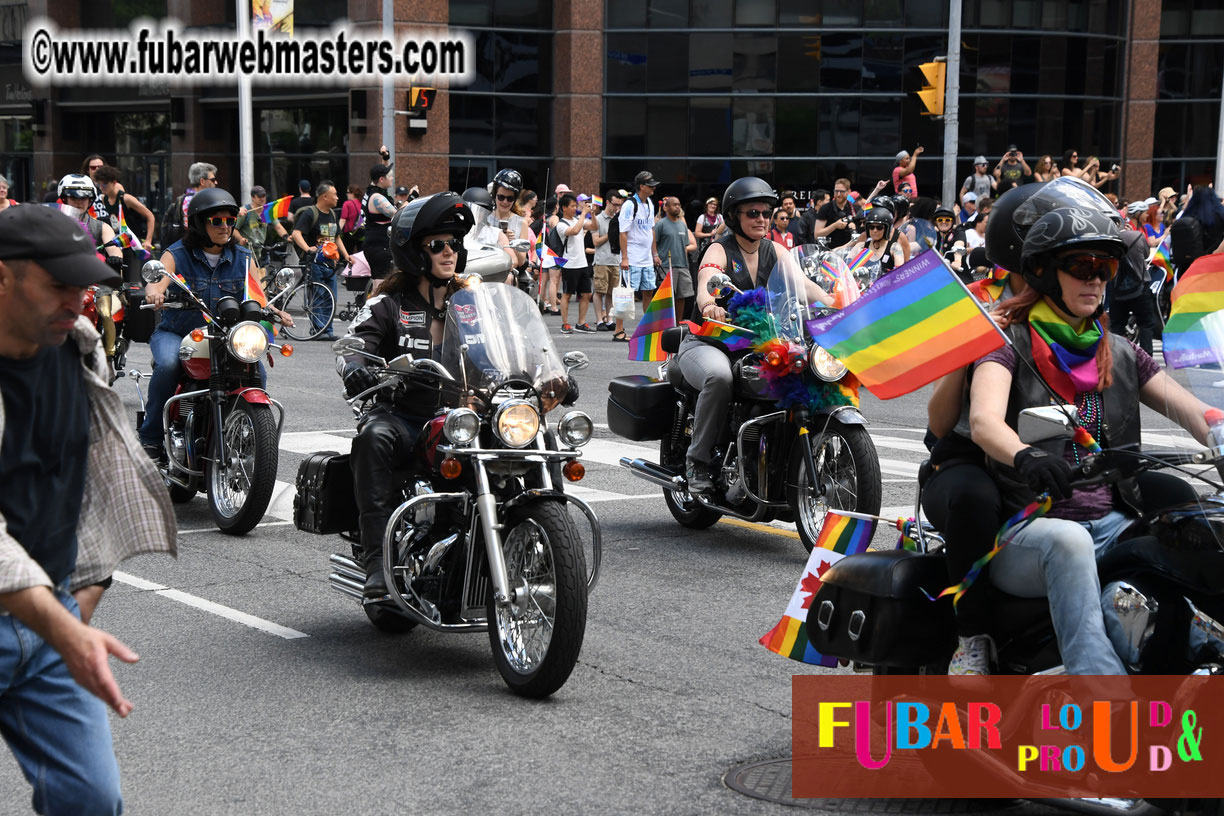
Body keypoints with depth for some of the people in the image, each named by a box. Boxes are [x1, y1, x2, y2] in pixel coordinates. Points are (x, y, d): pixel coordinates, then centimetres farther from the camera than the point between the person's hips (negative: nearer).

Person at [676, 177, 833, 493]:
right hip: (706, 344, -5)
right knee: (720, 376, -38)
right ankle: (698, 460, -23)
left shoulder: (774, 250, 10)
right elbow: (706, 284, -28)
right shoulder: (719, 250, -7)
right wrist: (709, 306, -53)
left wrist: (833, 304, -26)